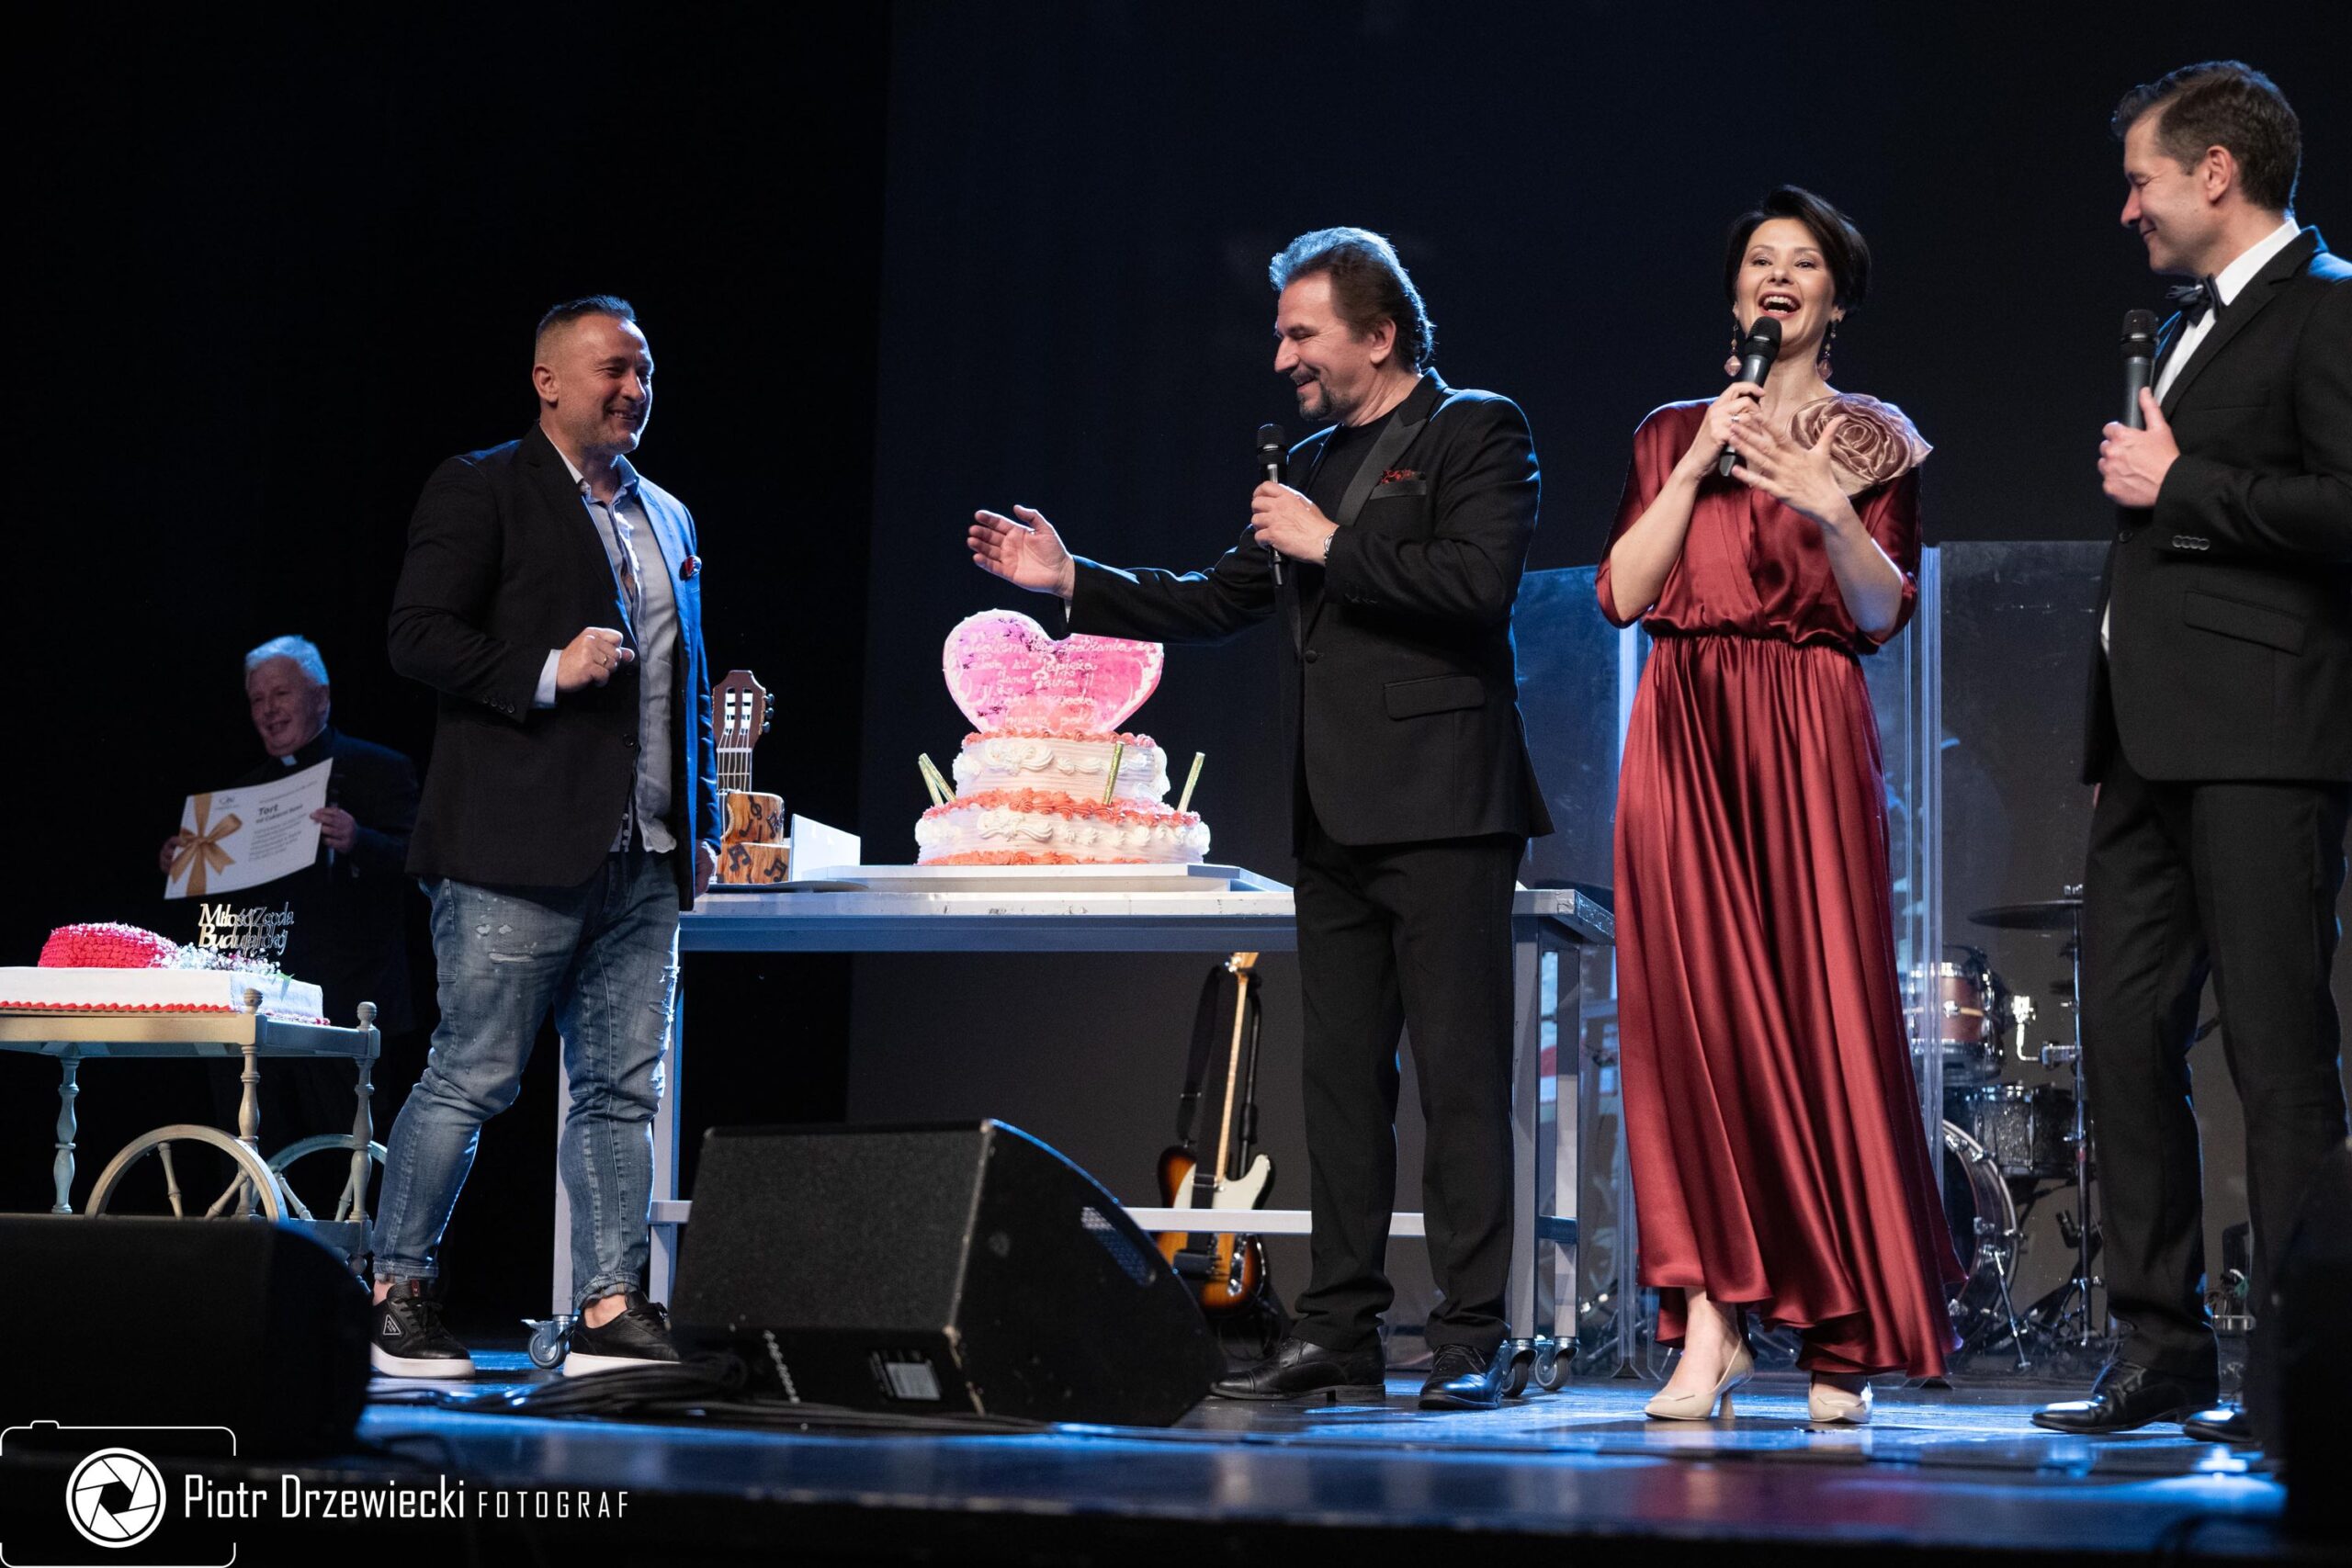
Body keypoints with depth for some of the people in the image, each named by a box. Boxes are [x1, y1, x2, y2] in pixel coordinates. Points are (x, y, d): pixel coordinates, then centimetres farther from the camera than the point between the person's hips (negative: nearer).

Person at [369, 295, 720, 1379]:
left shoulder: (668, 518, 20)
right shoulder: (480, 491, 0)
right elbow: (420, 638, -8)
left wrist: (701, 825, 17)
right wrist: (547, 671, -18)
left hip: (643, 862, 7)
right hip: (518, 852, -7)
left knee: (623, 1089, 5)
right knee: (472, 1077, -3)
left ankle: (610, 1311, 8)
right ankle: (397, 1295, 7)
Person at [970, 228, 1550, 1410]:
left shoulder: (1477, 433, -2)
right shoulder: (1311, 464, 21)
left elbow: (1479, 579, -17)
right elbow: (1215, 604, 22)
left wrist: (1333, 543, -12)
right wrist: (1072, 582, 14)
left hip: (1439, 808, -8)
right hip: (1334, 818, 8)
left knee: (1460, 1076, -7)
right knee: (1339, 1079, 8)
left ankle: (1471, 1340, -4)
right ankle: (1339, 1333, 13)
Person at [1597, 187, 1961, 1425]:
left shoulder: (1870, 437, 10)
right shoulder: (1672, 432, 17)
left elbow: (1885, 612, 1)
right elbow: (1624, 592, 5)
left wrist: (1829, 510, -15)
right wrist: (1700, 463, -2)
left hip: (1807, 733, -2)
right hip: (1683, 732, 2)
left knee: (1821, 1008, -7)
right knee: (1693, 1005, -5)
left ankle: (1841, 1337, -1)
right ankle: (1711, 1322, -4)